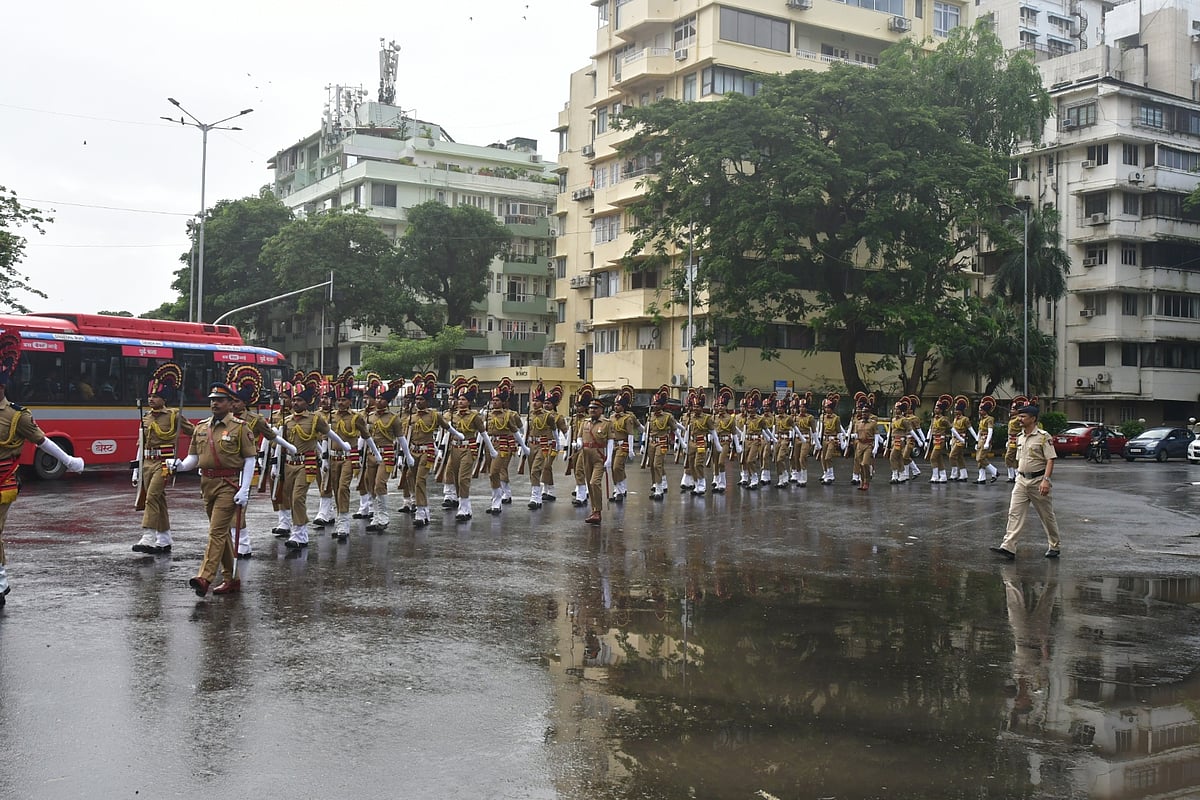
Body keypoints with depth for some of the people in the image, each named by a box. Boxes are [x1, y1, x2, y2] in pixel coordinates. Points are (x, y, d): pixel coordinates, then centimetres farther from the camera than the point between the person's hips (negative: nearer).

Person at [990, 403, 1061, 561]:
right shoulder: (1020, 437, 11)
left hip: (1038, 481, -6)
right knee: (1014, 513, -6)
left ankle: (1054, 547, 23)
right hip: (1021, 480, 6)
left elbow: (1050, 460, -15)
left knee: (1047, 516, 7)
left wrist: (1046, 480, -24)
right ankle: (1008, 548, -12)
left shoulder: (1043, 437, -11)